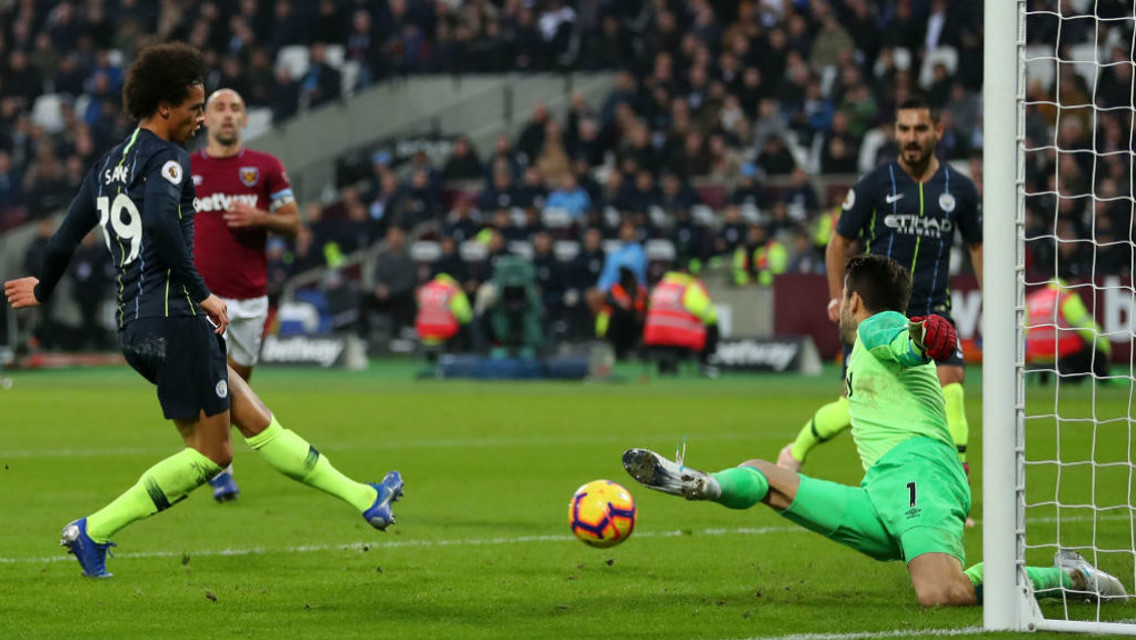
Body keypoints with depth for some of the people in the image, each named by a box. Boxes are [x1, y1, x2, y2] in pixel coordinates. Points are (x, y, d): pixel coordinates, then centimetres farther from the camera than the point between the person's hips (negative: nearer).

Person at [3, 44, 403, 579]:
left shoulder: (109, 164, 17)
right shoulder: (166, 158, -9)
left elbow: (65, 238, 19)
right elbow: (159, 222, -28)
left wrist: (43, 290, 37)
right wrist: (201, 293, -22)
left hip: (134, 328, 10)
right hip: (176, 318, -10)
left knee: (256, 420, 11)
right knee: (208, 455, -2)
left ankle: (362, 498, 14)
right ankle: (93, 531, -6)